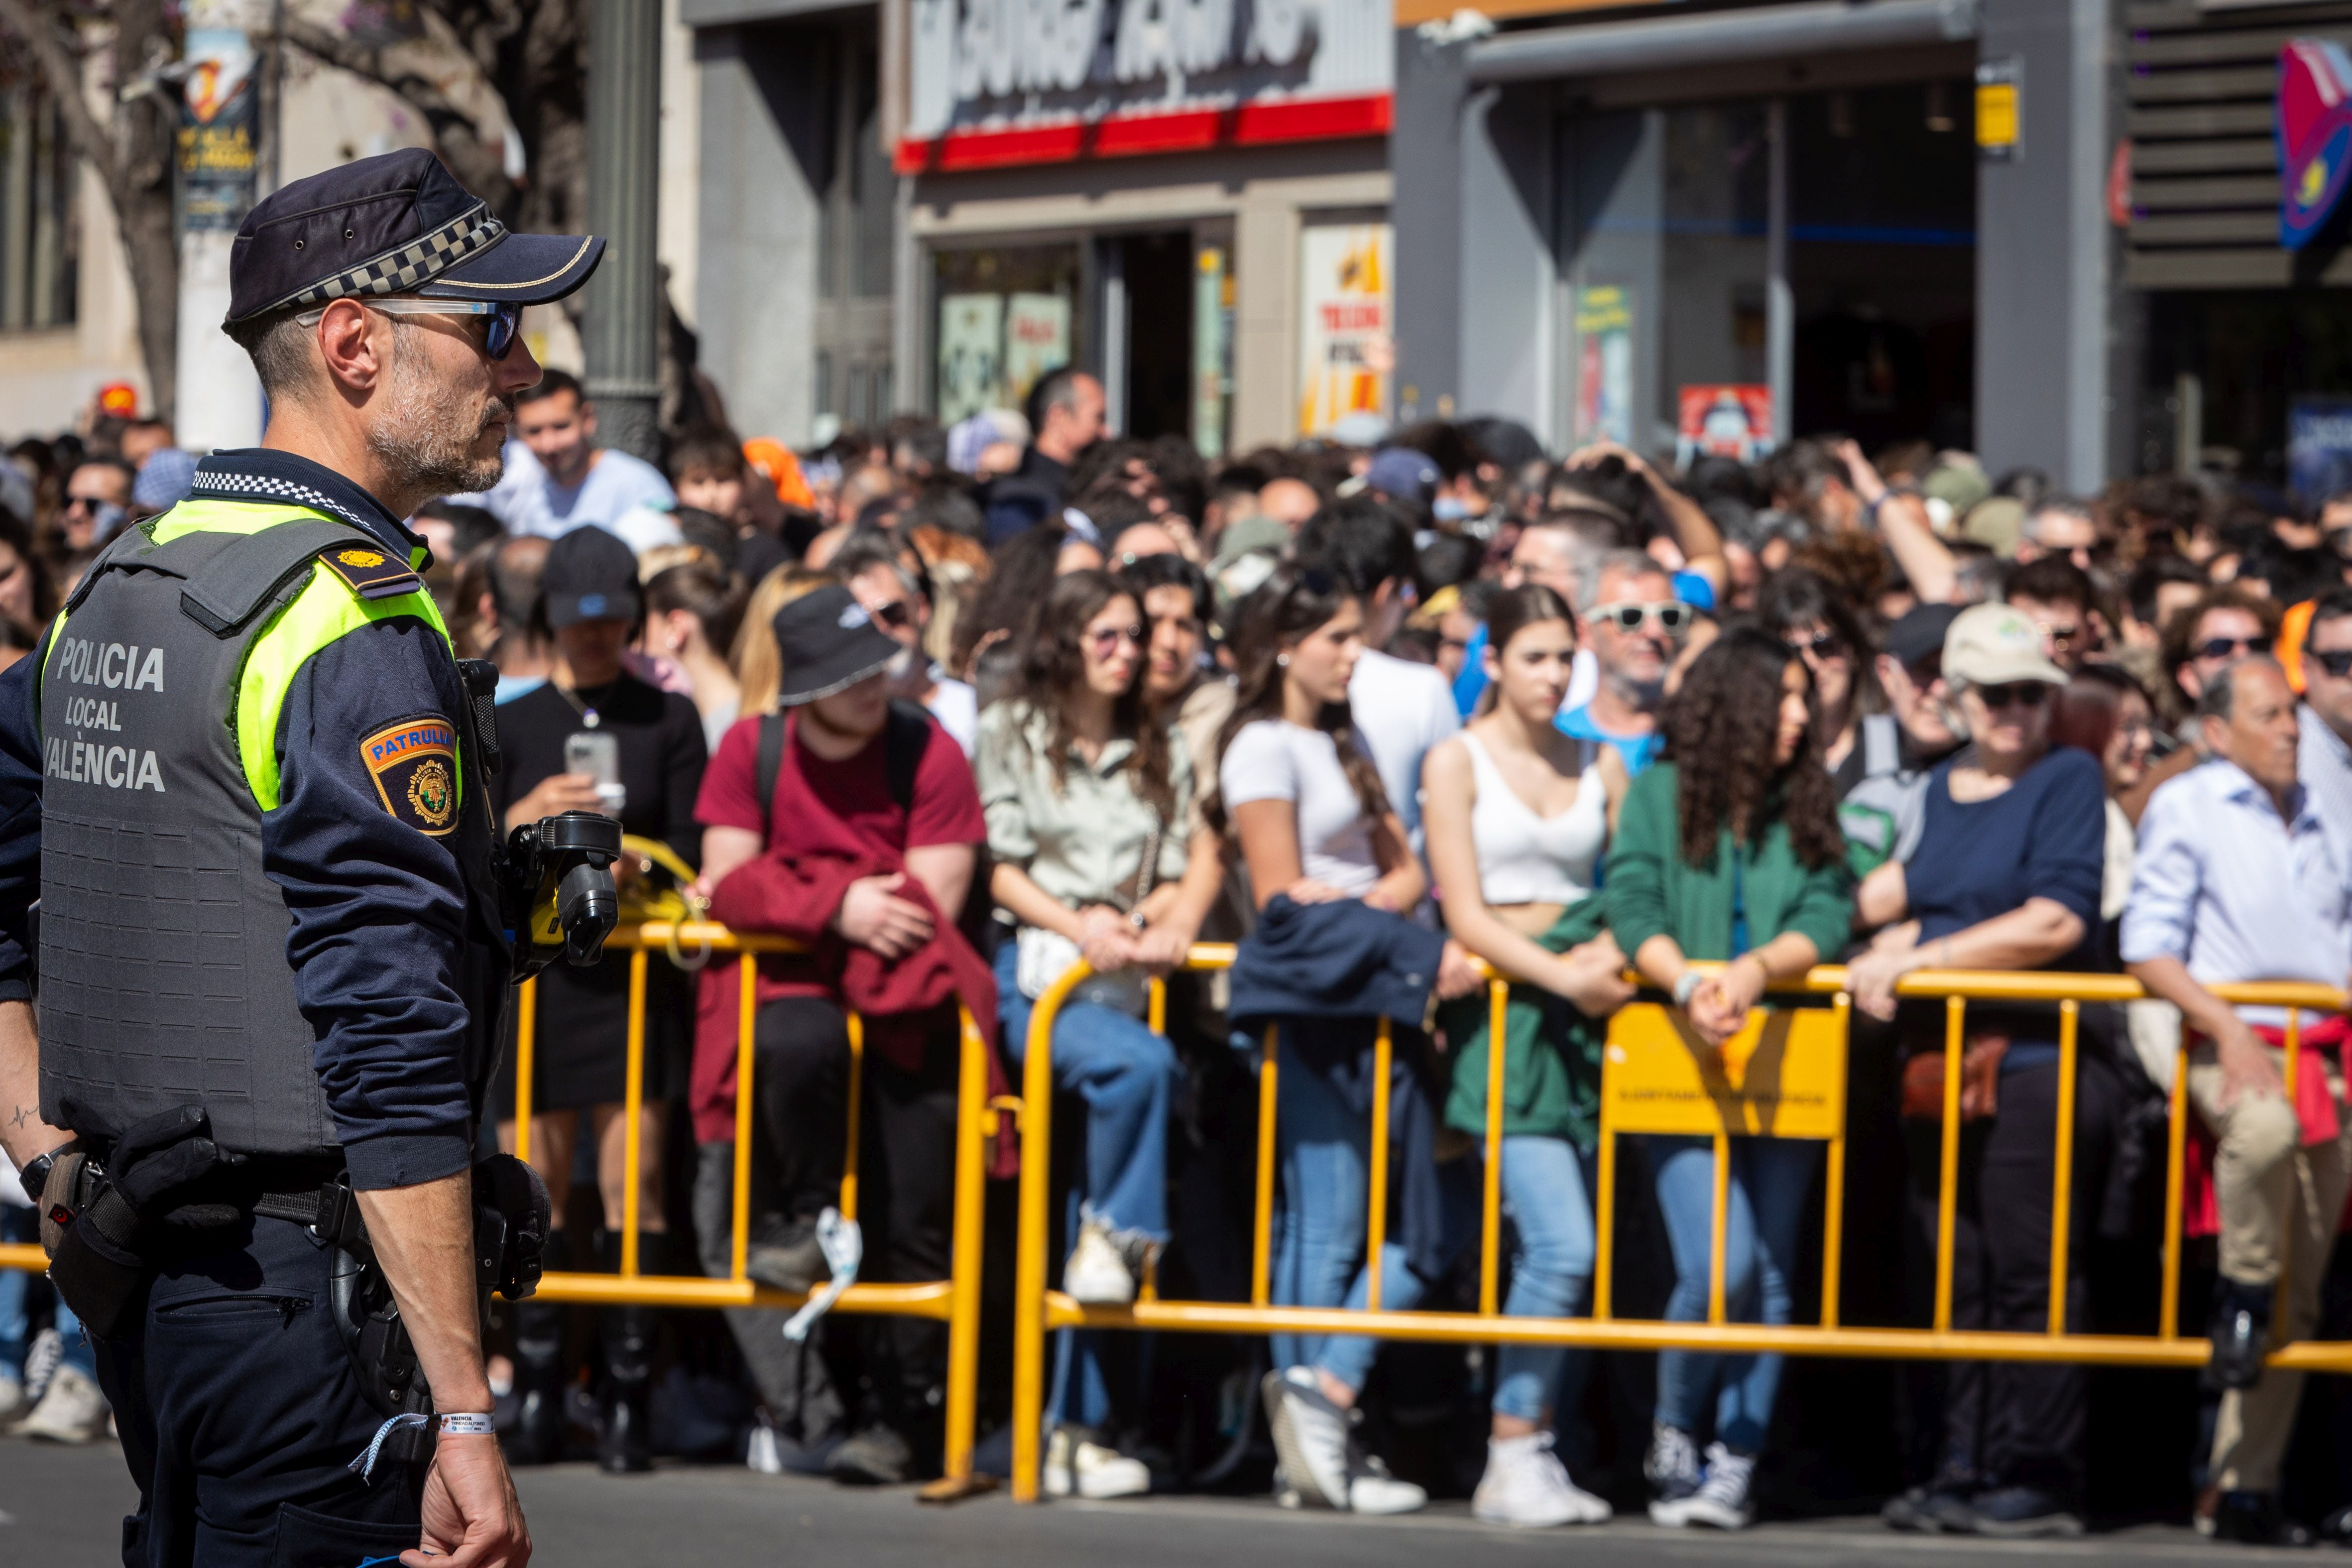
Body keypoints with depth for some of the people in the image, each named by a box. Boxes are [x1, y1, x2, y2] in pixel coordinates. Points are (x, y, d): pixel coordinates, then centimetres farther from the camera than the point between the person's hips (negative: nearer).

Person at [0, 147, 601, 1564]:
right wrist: (465, 1417, -22)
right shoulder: (357, 631, -16)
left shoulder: (119, 587, 13)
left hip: (142, 1277, 9)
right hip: (310, 1284, -9)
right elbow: (390, 1050, -22)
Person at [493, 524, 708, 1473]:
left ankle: (628, 1406, -7)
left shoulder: (668, 720, 8)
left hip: (634, 974, -2)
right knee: (533, 1186, 0)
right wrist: (524, 818, -13)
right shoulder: (510, 724, 12)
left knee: (633, 1177, -8)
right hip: (533, 969, 2)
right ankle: (537, 1401, 5)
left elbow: (694, 855, 5)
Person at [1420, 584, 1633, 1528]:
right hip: (1501, 1013, -5)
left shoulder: (1600, 767, 15)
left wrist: (1612, 955, -10)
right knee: (1562, 1245, -16)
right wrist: (1565, 980, -15)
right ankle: (1515, 1459, -9)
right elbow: (1467, 917, -5)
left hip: (1583, 1015, 5)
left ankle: (1526, 1455, 6)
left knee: (1557, 1248, 0)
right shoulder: (1458, 761, 2)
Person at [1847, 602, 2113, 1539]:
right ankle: (1964, 1470, 11)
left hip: (2039, 1063, -7)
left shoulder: (2070, 779, -3)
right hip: (1940, 1065, 7)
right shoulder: (1939, 789, 17)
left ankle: (2035, 1476, -4)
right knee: (1956, 1277, 6)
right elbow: (1904, 902, 27)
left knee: (2031, 1277, -7)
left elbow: (2056, 923, -12)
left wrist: (1920, 959, -11)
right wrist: (1886, 948, 4)